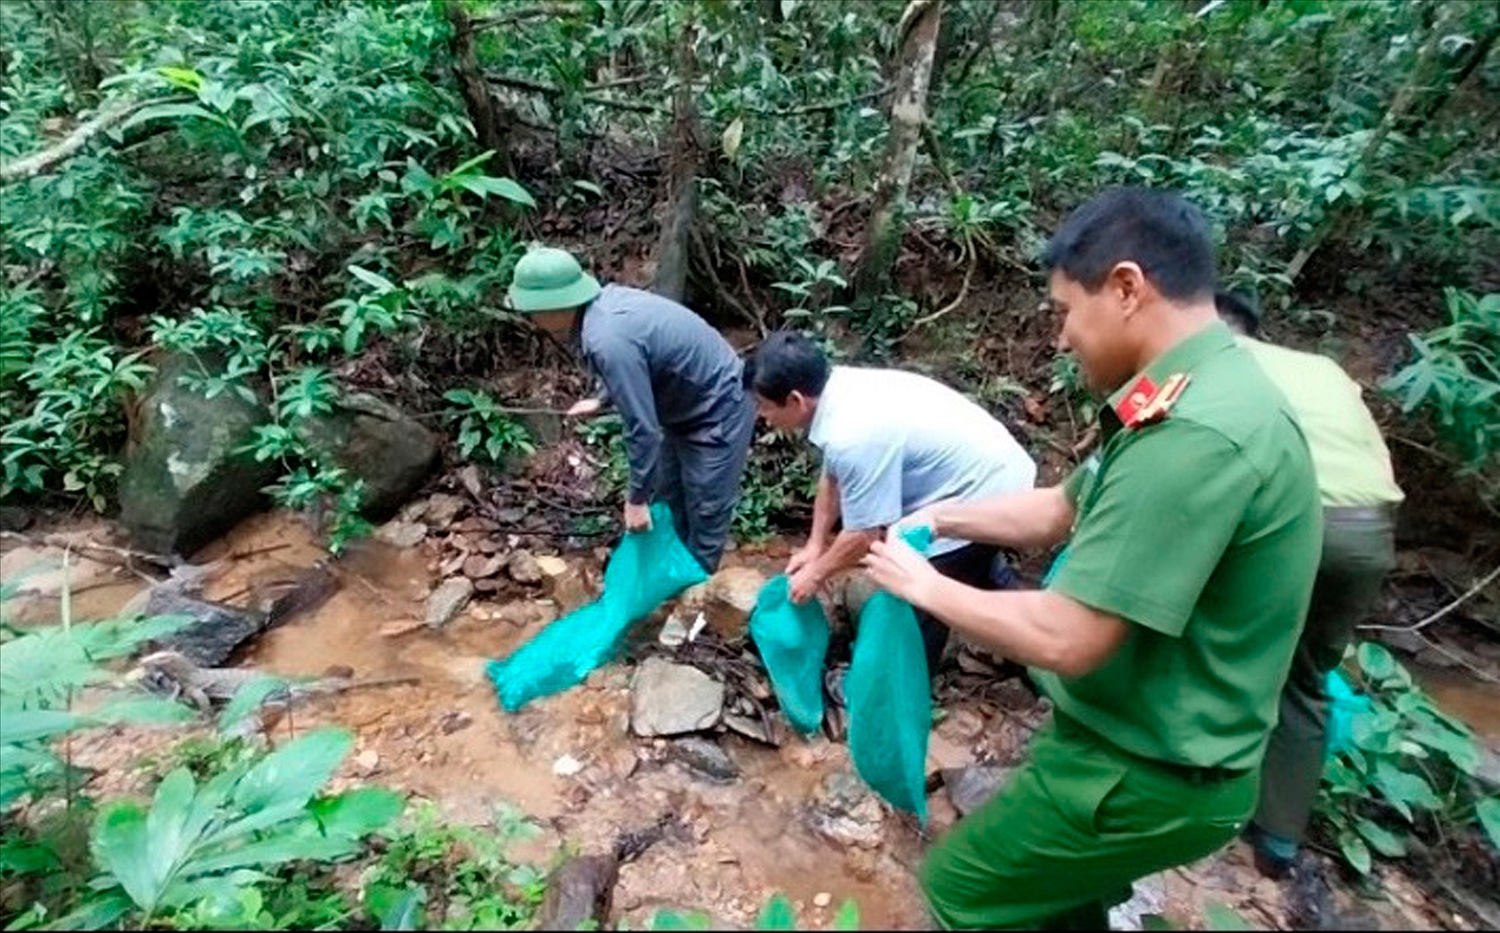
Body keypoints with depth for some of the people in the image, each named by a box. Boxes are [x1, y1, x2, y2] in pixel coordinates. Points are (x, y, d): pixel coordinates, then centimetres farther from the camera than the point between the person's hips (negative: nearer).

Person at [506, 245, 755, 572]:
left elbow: (642, 428, -29)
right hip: (688, 406, 10)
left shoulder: (607, 341, -34)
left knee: (704, 517, 5)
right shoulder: (606, 300, -5)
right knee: (668, 502, 22)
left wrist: (636, 498, -18)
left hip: (717, 412, -10)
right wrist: (601, 400, 22)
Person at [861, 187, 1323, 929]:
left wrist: (926, 587, -16)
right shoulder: (1197, 395, 2)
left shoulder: (1193, 436, -32)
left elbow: (1065, 640, -31)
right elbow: (1062, 511, 11)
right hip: (1145, 742, 9)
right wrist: (937, 519, 5)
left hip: (1149, 773, -9)